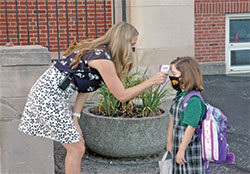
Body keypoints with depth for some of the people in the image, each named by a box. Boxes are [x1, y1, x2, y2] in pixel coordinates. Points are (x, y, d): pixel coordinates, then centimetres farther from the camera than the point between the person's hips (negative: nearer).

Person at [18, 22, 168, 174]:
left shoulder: (98, 51, 10)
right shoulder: (104, 60, -19)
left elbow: (85, 87, 10)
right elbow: (122, 96, -16)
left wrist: (74, 118, 5)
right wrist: (152, 82, -11)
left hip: (47, 92, 9)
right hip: (49, 96, -9)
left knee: (77, 144, 16)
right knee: (77, 149, -2)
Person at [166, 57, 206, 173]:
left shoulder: (193, 100, -21)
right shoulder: (179, 96, 6)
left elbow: (191, 127, -23)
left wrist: (181, 150, -20)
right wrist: (169, 142, 19)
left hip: (190, 150, -8)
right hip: (178, 147, 8)